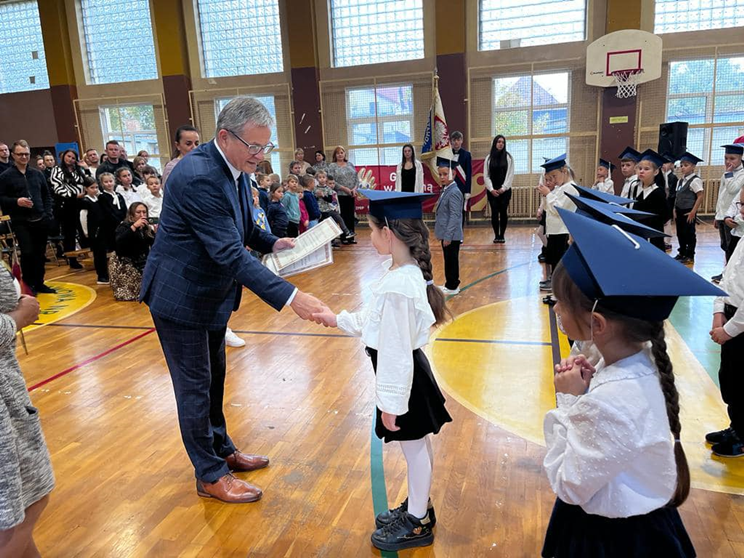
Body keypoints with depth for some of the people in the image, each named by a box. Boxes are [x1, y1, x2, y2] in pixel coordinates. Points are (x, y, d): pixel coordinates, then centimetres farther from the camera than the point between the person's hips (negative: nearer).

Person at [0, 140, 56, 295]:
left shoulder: (38, 174, 12)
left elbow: (47, 195, 16)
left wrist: (49, 213, 4)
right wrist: (16, 201, -19)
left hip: (40, 220, 4)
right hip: (21, 222, -4)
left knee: (40, 253, 8)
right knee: (28, 252, -8)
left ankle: (39, 283, 19)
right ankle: (28, 285, 6)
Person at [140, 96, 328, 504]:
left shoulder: (232, 167, -1)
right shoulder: (198, 177, -30)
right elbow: (231, 253, -34)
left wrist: (271, 242, -3)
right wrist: (290, 297, -37)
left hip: (210, 294, 9)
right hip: (181, 298, -9)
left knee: (213, 379, 21)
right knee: (195, 387, 6)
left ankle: (221, 450, 39)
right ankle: (210, 476, 22)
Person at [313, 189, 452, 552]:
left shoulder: (397, 285, -30)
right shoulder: (406, 270, 1)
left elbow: (396, 350, -26)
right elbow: (374, 322, 13)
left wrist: (390, 403, -18)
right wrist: (338, 320, 19)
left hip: (404, 379, -9)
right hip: (407, 371, 10)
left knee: (414, 447, 9)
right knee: (417, 446, 23)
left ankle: (418, 524, 30)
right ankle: (417, 508, 43)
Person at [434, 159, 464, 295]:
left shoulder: (454, 192, -17)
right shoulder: (445, 191, 11)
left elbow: (454, 216, -20)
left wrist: (448, 236, -21)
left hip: (451, 236, -9)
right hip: (446, 234, 9)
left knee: (451, 260, 1)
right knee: (448, 260, 17)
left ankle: (452, 286, 12)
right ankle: (450, 284, 28)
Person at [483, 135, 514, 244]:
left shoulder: (508, 157, 2)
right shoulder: (489, 158, 6)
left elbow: (510, 174, -2)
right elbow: (486, 176, 3)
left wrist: (503, 188, -11)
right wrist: (491, 189, -8)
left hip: (505, 190, -1)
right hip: (492, 191, 1)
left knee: (503, 212, 0)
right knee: (494, 213, -1)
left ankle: (502, 235, 7)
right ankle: (496, 236, 5)